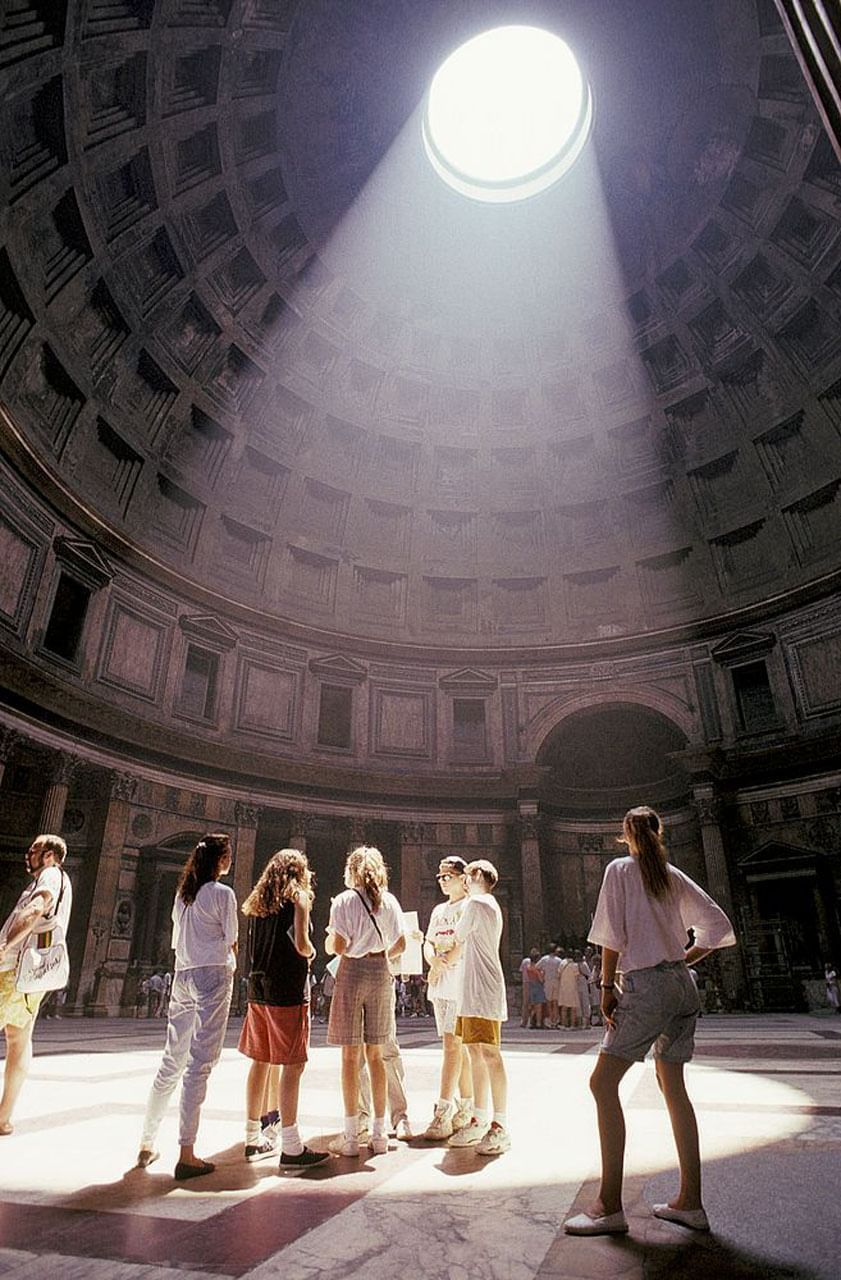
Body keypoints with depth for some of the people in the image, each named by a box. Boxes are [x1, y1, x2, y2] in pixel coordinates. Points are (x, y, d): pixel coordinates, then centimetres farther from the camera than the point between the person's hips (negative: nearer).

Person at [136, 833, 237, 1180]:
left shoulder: (183, 893, 13)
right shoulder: (223, 893, -7)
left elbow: (178, 941, 16)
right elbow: (231, 942, -5)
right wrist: (231, 968, 15)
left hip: (182, 976, 7)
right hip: (213, 975, -7)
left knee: (171, 1062, 15)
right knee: (199, 1064, -4)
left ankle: (146, 1145, 23)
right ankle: (186, 1155, -2)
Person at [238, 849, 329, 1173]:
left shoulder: (258, 899, 14)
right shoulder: (298, 895, -6)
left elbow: (254, 945, 14)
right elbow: (301, 944, -17)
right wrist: (311, 953, 5)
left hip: (258, 987, 7)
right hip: (288, 988, -7)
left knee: (260, 1061, 16)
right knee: (293, 1064, -4)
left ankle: (253, 1139, 25)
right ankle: (291, 1149, -4)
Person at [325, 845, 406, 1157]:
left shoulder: (344, 901, -6)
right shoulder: (389, 901, 5)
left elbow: (336, 947, -11)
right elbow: (400, 945, 7)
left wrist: (329, 935, 9)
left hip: (352, 972, -4)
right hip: (381, 974, 4)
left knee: (350, 1054, 3)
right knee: (375, 1054, 11)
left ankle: (351, 1136, 8)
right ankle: (379, 1133, 16)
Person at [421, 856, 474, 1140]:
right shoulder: (439, 910, 20)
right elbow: (428, 943, 15)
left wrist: (442, 965, -13)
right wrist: (433, 959, -7)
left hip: (460, 984, -7)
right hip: (440, 986, 7)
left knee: (452, 1045, -10)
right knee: (458, 1046, 12)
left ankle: (443, 1114, -8)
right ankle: (466, 1109, 20)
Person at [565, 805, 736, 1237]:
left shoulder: (620, 869, -4)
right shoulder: (674, 876, 11)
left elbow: (612, 933, -10)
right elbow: (719, 926, 10)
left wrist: (607, 985, -6)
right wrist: (685, 960, 16)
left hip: (645, 984, -7)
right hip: (681, 984, 7)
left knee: (603, 1082, -4)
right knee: (672, 1086, 17)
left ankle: (609, 1206, -5)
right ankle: (689, 1201, 22)